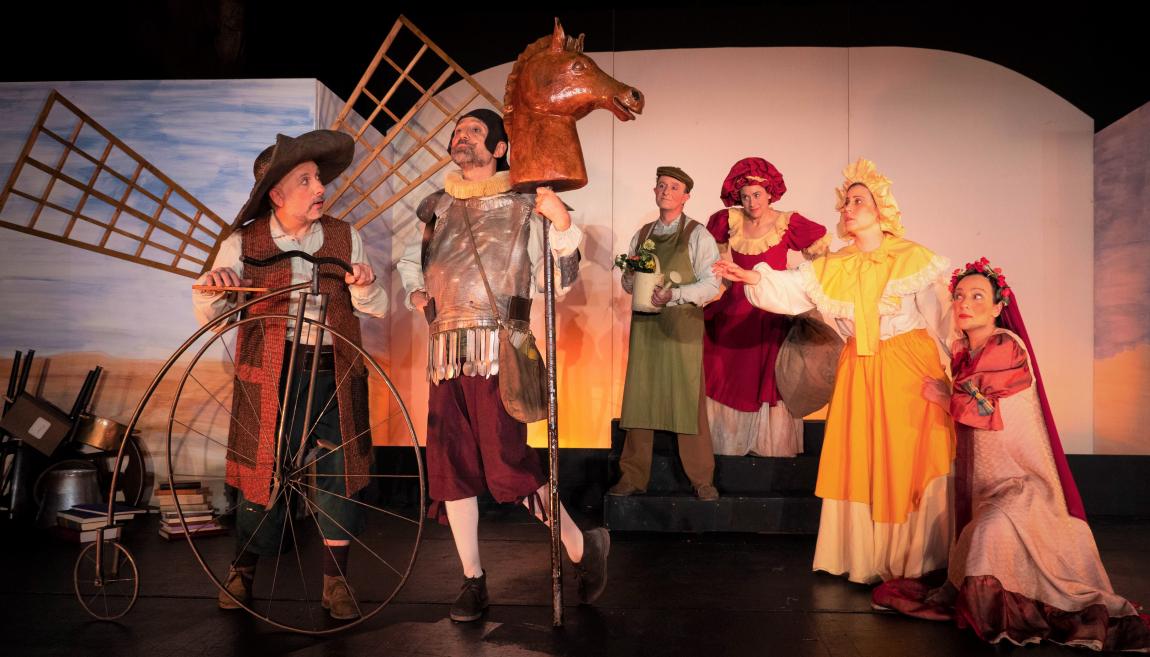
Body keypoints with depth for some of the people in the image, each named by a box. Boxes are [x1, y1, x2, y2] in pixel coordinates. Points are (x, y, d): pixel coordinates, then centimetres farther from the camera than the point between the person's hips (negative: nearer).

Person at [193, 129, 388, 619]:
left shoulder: (344, 238, 3)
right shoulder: (243, 244, -2)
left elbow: (378, 310, 5)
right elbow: (208, 317, 0)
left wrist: (364, 287, -17)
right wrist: (212, 286, -21)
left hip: (334, 374, 2)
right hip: (269, 375, -1)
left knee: (338, 471, 2)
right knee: (261, 470, 5)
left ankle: (335, 582, 16)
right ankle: (242, 571, 28)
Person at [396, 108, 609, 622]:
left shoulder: (523, 205, 4)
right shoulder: (437, 207, 16)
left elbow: (558, 281, -2)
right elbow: (409, 257, 34)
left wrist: (563, 225, -16)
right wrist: (414, 292, 15)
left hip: (499, 349, -5)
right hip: (445, 353, 5)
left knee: (507, 466, -13)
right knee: (450, 468, 4)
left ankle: (583, 546, 9)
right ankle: (473, 581, 17)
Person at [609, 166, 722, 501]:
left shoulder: (698, 235, 2)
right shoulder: (642, 234, 17)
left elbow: (711, 285, -5)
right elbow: (627, 281, 20)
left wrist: (674, 294, -19)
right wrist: (633, 278, -3)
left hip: (682, 325, -4)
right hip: (644, 324, 4)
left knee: (688, 402, -5)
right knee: (639, 398, 2)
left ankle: (702, 479, 5)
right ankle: (633, 477, 11)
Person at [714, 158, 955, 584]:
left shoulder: (914, 258, -3)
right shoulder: (834, 267, 7)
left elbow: (941, 322, -4)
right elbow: (791, 288, -5)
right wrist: (753, 278, -21)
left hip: (910, 371, -3)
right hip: (858, 372, 3)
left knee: (909, 462, -1)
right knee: (860, 463, 5)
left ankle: (913, 560, 12)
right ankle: (867, 560, 15)